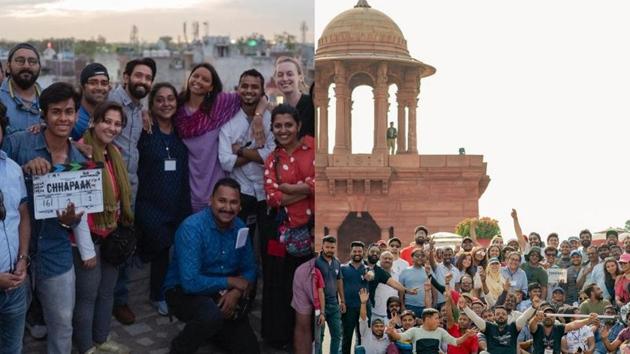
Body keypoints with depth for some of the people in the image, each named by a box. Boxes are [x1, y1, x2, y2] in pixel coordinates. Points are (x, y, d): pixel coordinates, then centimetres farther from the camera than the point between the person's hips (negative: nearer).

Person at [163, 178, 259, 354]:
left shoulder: (240, 227, -4)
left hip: (223, 294, 6)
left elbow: (249, 270, 5)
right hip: (184, 291, -6)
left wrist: (235, 292, -17)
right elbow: (190, 283, -31)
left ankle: (211, 327, 27)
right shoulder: (192, 228, -24)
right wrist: (230, 282, -19)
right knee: (212, 314, -37)